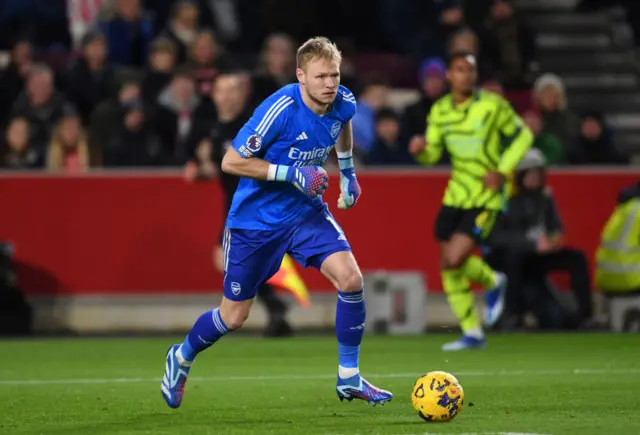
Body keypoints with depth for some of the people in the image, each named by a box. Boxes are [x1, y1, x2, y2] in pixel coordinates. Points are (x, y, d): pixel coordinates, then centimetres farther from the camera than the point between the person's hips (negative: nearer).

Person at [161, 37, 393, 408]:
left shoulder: (344, 103, -9)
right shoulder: (280, 110, -28)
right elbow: (231, 161, -24)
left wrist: (348, 171, 16)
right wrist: (293, 174, -29)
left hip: (306, 211, 5)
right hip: (255, 220, -5)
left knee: (351, 279, -16)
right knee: (234, 316, 6)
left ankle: (349, 379, -1)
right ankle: (182, 358, 37)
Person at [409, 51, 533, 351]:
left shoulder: (493, 105, -11)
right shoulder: (440, 110, 3)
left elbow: (523, 136, -1)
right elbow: (433, 154, 9)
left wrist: (502, 171, -11)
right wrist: (421, 150, -15)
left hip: (486, 198, -5)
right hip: (456, 194, 5)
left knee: (455, 259, -19)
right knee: (447, 269, 4)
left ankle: (493, 283, 14)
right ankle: (472, 333, 17)